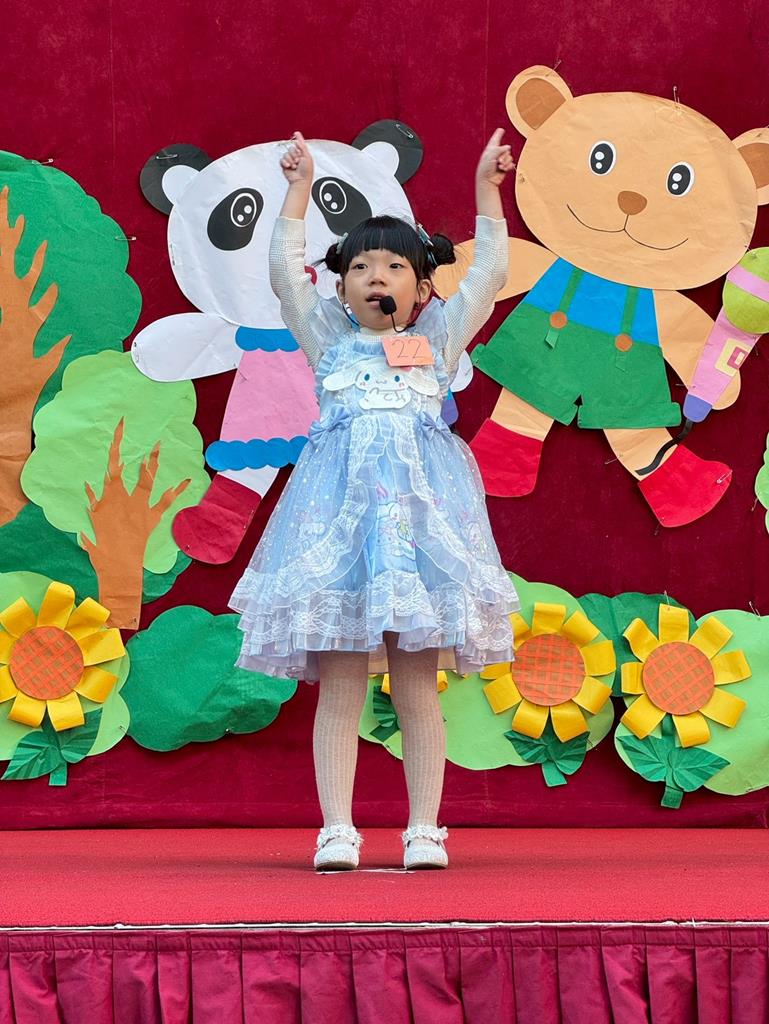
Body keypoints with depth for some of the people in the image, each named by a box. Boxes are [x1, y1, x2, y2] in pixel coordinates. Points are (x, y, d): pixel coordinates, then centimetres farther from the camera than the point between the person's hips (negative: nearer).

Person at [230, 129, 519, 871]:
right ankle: (336, 830, -3)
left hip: (420, 505, 0)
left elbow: (491, 271, 13)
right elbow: (285, 269, 11)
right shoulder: (330, 338, 17)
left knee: (416, 687, 0)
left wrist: (487, 189, 10)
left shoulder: (437, 338, 17)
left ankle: (424, 830, 2)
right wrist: (299, 189, 10)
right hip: (341, 504, 0)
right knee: (339, 688, -3)